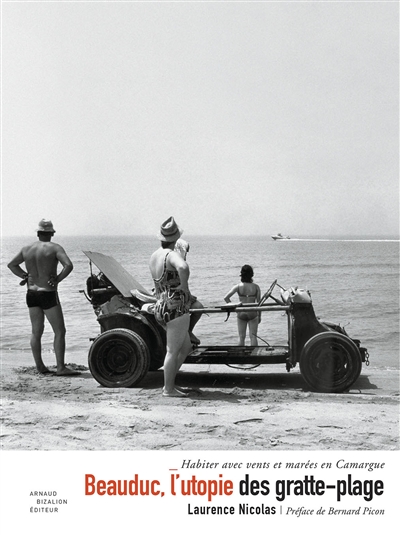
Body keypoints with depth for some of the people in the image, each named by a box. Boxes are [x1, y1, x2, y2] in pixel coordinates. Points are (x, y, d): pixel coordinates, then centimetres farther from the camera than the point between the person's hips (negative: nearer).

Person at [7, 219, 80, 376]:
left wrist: (26, 276, 14)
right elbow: (68, 265, -23)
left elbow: (11, 264, 21)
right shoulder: (55, 248, -10)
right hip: (48, 294, -6)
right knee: (59, 331, 0)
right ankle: (61, 367, -4)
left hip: (31, 294, 6)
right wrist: (58, 279, -11)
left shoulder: (26, 249, 7)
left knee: (36, 332, 14)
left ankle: (39, 366, 20)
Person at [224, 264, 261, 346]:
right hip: (252, 313, 0)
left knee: (241, 337, 10)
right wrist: (259, 316, 10)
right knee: (253, 336, 7)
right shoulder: (256, 287, -7)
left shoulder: (238, 286, -8)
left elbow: (226, 298, -11)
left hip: (241, 314, 0)